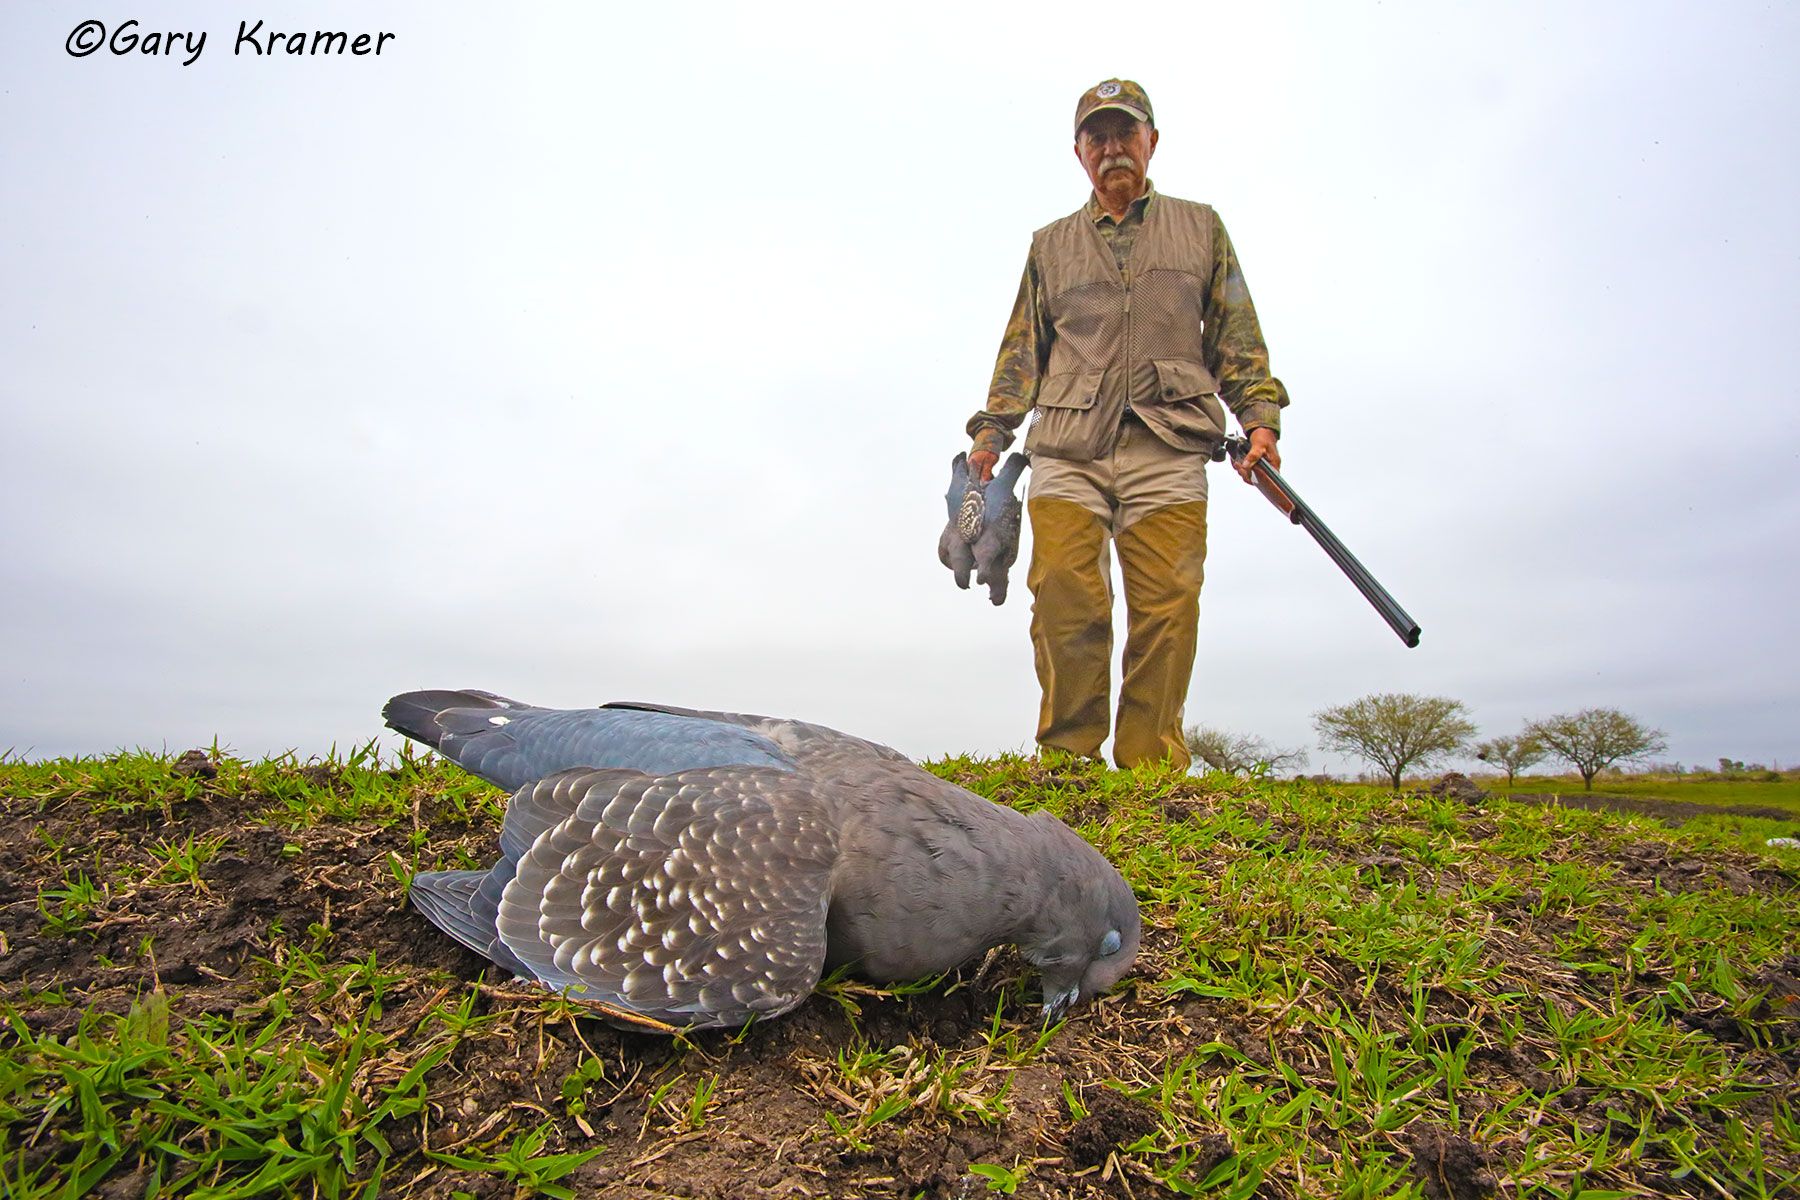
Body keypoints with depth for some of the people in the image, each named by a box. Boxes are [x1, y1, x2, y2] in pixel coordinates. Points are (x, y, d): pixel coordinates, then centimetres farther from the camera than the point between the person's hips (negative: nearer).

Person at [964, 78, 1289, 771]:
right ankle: (1067, 761, -3)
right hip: (1067, 450, 1)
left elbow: (1235, 335, 17)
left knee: (1167, 606, -8)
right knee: (1065, 600, -12)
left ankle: (1150, 769, -2)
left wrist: (1260, 416, 5)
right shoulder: (1051, 245, 23)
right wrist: (991, 431, 9)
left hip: (1168, 450, 0)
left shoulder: (1200, 228, 22)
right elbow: (1022, 349, 20)